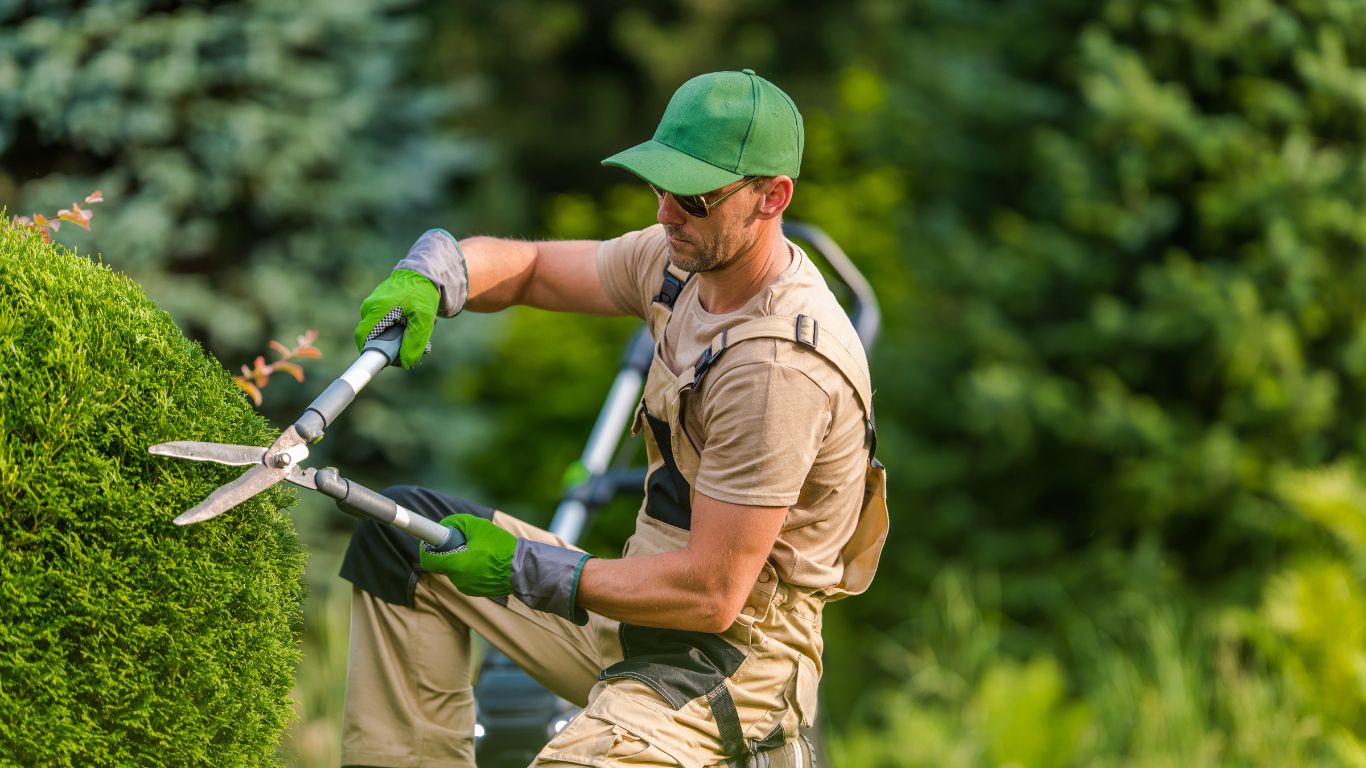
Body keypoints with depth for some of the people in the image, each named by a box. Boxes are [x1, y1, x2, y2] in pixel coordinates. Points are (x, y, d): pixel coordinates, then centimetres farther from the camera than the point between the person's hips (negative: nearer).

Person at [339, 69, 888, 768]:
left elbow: (712, 594, -26)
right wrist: (427, 277, -10)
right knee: (400, 529, 12)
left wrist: (523, 570, -19)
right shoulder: (685, 258, 1)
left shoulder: (781, 365, -26)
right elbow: (524, 267, 14)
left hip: (731, 654, -10)